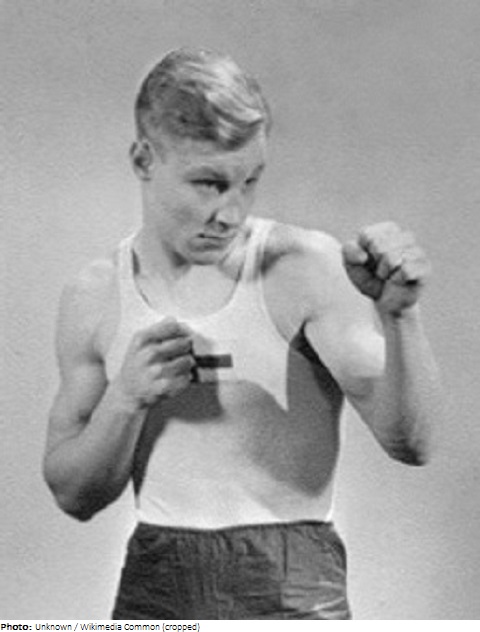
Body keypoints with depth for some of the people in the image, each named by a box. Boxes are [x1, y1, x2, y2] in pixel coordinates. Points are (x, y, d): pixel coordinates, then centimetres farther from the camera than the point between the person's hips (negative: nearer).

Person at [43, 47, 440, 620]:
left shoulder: (306, 267, -10)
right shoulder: (93, 301, 1)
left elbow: (409, 443, -14)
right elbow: (75, 496, 4)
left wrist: (398, 314, -29)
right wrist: (126, 398, -13)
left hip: (289, 588, -2)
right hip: (154, 585, 3)